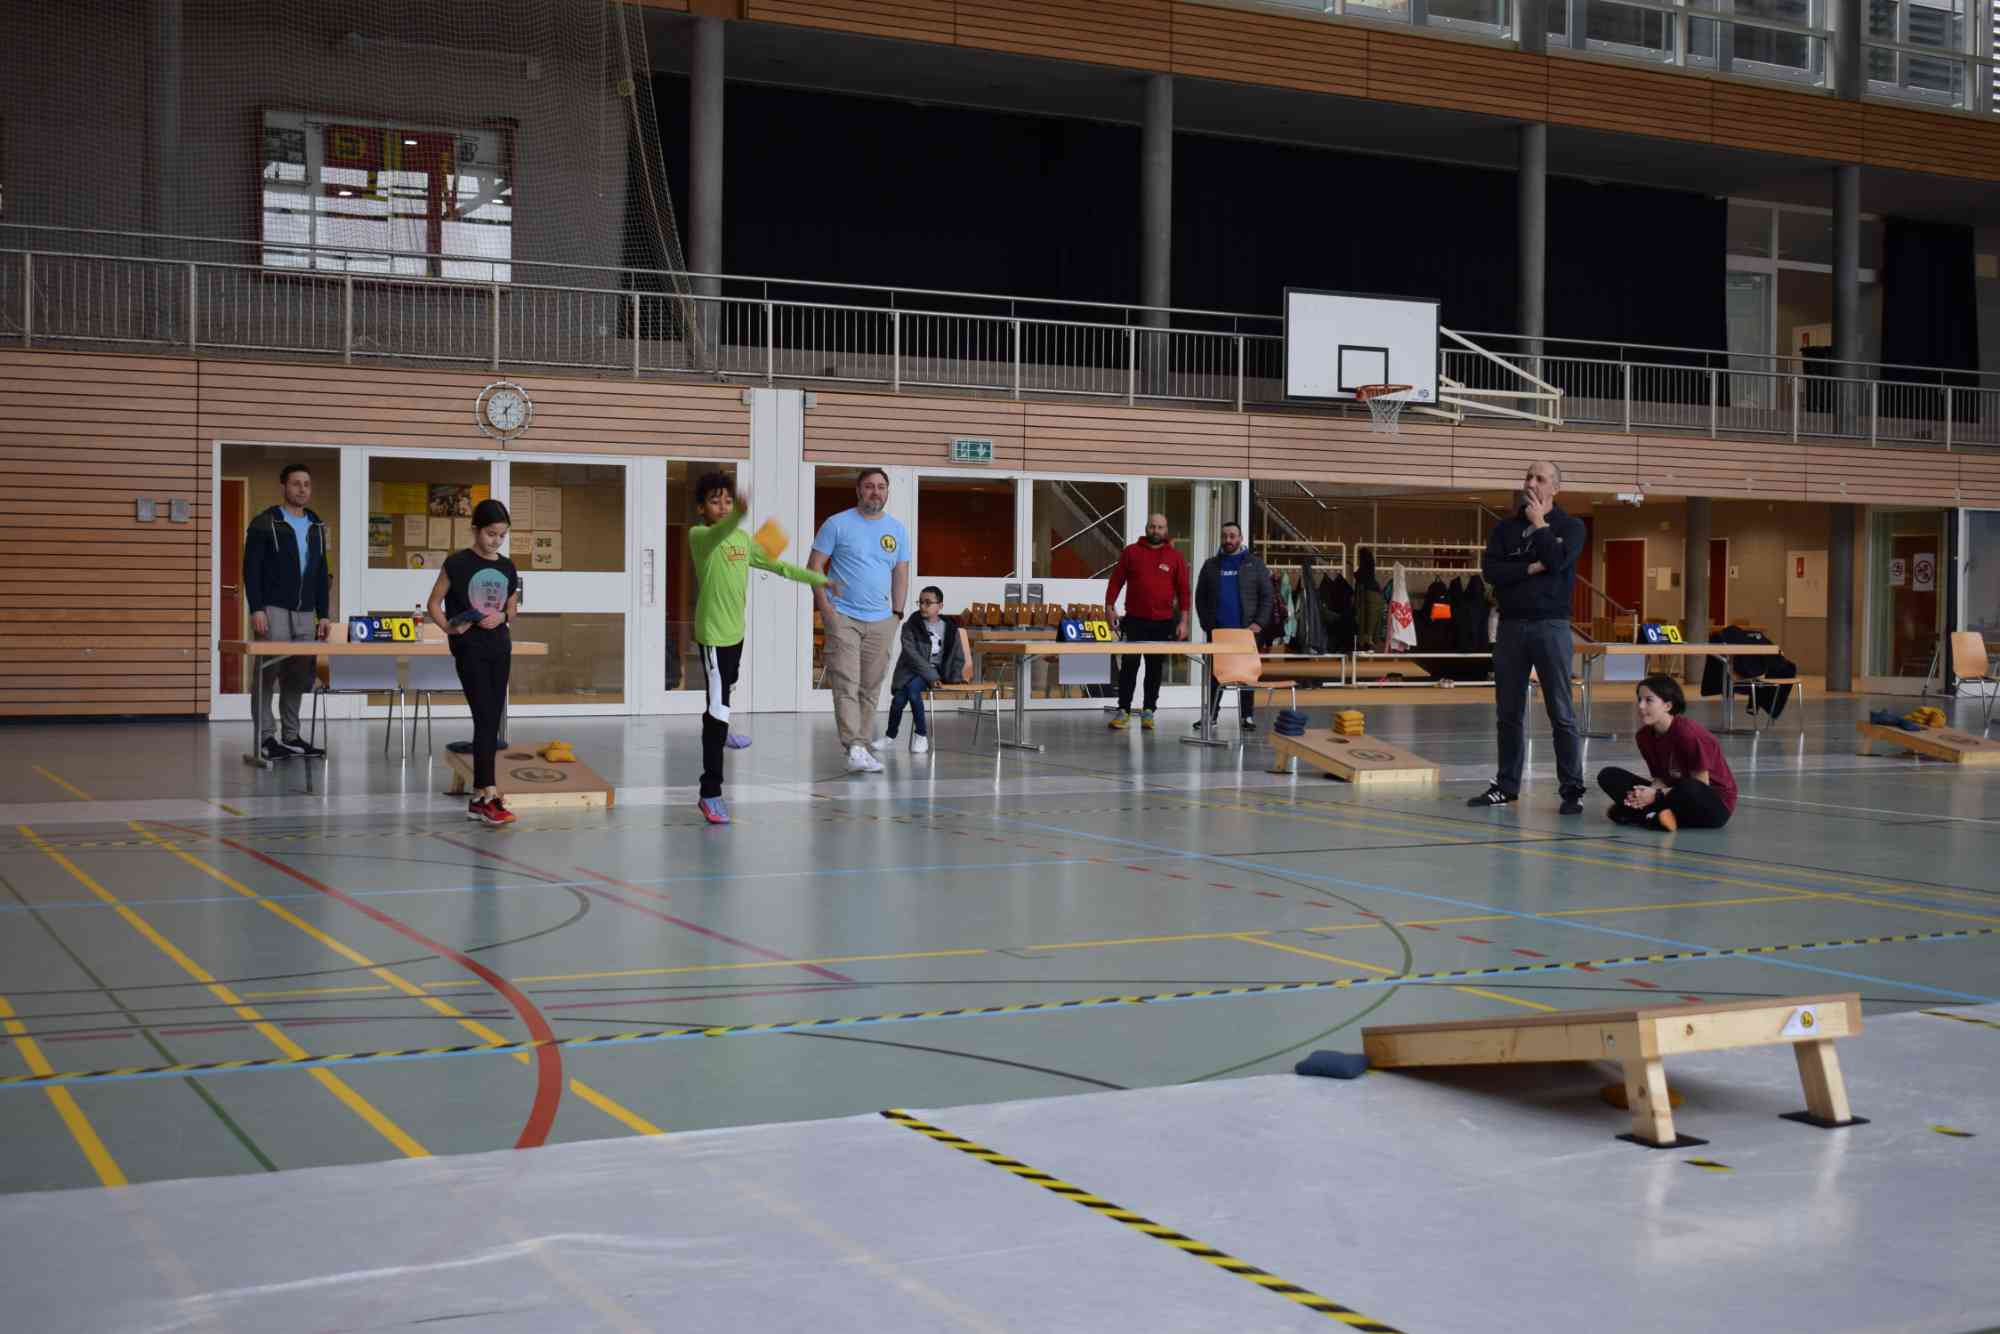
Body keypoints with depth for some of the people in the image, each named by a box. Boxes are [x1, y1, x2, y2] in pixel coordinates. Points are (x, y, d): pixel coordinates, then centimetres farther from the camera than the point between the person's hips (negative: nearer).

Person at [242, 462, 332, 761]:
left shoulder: (316, 527, 14)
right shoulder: (265, 523, -4)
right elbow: (251, 569, -8)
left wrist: (323, 614, 11)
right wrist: (256, 609, -16)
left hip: (305, 613, 6)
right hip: (273, 610, -6)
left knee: (299, 676, 8)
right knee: (267, 674, -4)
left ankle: (291, 736, 15)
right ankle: (266, 738, -1)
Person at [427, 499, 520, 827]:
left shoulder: (507, 568, 9)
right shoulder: (457, 563, -6)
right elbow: (434, 602, -2)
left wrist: (501, 617, -5)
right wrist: (448, 628, -19)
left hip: (500, 647, 6)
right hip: (469, 648, -6)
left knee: (493, 722, 6)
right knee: (484, 720, -13)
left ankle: (478, 797, 12)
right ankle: (489, 797, -14)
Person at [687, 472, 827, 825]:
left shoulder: (743, 538, 8)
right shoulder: (699, 535, -16)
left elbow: (775, 564, 21)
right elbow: (717, 534, -41)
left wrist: (818, 579, 24)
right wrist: (739, 515, -62)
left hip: (736, 630, 8)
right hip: (713, 633, -8)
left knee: (727, 687, 32)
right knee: (718, 708, -14)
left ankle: (721, 732, 62)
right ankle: (710, 793, -15)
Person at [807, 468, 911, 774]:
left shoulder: (897, 530, 11)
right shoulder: (838, 524, -2)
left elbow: (901, 575, 16)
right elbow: (814, 566, -1)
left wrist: (897, 614, 8)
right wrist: (824, 606, -9)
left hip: (881, 621, 4)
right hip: (843, 618, -4)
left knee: (870, 688, 7)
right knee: (846, 685, -11)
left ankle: (863, 741, 16)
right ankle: (855, 748, -17)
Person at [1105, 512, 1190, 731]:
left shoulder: (1175, 557, 5)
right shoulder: (1131, 552, 5)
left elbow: (1183, 590, 4)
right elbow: (1116, 580, 6)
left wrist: (1183, 620, -2)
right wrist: (1109, 606, -4)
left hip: (1163, 623, 1)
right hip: (1134, 621, -1)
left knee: (1155, 669, 6)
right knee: (1129, 666, -3)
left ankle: (1149, 711, 12)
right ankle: (1123, 710, 1)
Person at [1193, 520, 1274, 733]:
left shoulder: (1254, 564, 5)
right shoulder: (1211, 565, 10)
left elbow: (1267, 596, 2)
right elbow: (1200, 597, 10)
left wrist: (1258, 623, -8)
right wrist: (1207, 624, 0)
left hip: (1246, 630, -2)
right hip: (1217, 631, 2)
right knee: (1215, 675, 4)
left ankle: (1248, 716, 9)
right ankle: (1211, 716, 9)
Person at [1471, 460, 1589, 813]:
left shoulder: (1570, 526, 4)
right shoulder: (1505, 527, 11)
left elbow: (1557, 560, -16)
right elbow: (1490, 570, -4)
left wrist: (1539, 524, -6)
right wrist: (1530, 568, -13)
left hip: (1551, 626, -3)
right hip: (1511, 625, 3)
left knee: (1561, 713, -5)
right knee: (1509, 713, 8)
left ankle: (1572, 789, -2)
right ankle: (1507, 785, 17)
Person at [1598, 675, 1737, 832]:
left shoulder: (1688, 733, -23)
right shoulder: (1645, 736, -3)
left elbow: (1700, 785, -18)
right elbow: (1661, 779, 4)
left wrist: (1657, 795, -22)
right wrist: (1648, 793, -18)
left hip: (1715, 803, -6)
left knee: (1688, 789, -43)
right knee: (1609, 776, -6)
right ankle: (1657, 815, -20)